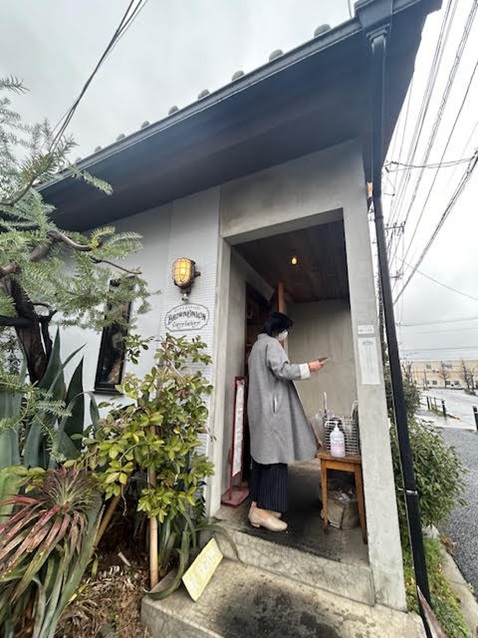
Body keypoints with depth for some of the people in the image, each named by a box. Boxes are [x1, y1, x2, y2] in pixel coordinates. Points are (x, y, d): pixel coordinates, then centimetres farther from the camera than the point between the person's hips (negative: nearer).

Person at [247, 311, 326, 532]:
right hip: (272, 408, -10)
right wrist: (308, 367, -9)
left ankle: (257, 505, 20)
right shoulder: (271, 343, -9)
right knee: (275, 456, -3)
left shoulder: (258, 345, 21)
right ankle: (263, 510, 4)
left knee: (262, 455, 12)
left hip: (260, 408, 10)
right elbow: (281, 370, -19)